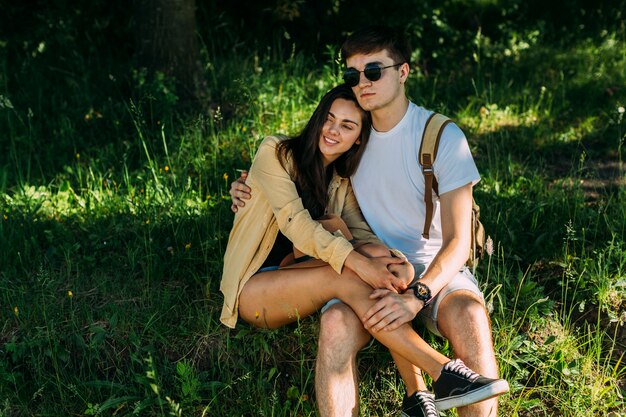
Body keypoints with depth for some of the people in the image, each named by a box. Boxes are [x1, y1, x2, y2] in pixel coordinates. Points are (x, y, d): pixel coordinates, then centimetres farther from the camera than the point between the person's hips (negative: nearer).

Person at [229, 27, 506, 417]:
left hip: (434, 268, -2)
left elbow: (458, 241, -13)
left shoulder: (442, 136, -8)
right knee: (336, 325, -32)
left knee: (470, 318, -36)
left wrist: (417, 295, -30)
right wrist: (255, 194, 7)